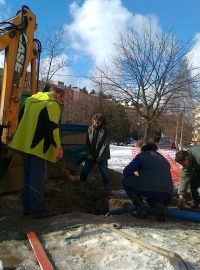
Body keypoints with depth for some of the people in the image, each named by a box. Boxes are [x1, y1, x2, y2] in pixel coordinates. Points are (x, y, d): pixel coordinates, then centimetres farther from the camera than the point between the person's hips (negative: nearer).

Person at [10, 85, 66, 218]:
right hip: (41, 147, -8)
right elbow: (52, 126, -18)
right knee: (38, 178, -4)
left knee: (28, 176, 14)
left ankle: (27, 206, 20)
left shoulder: (30, 100, 17)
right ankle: (38, 209, 1)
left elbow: (21, 120, 22)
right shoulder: (52, 104, -9)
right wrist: (58, 147, -16)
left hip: (25, 145, 8)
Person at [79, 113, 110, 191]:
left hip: (102, 156, -3)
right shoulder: (90, 129, -1)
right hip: (91, 155, 3)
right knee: (85, 170, 3)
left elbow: (105, 145, -13)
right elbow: (87, 143, 4)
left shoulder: (105, 130, -10)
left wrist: (100, 156, -16)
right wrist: (89, 154, -5)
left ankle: (106, 186, 17)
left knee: (104, 172, -1)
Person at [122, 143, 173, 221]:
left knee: (126, 182, 17)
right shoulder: (164, 160, 29)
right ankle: (159, 205, 5)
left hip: (148, 189, -6)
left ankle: (141, 210, 9)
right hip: (166, 194, 7)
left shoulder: (142, 155, 12)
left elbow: (126, 172, 9)